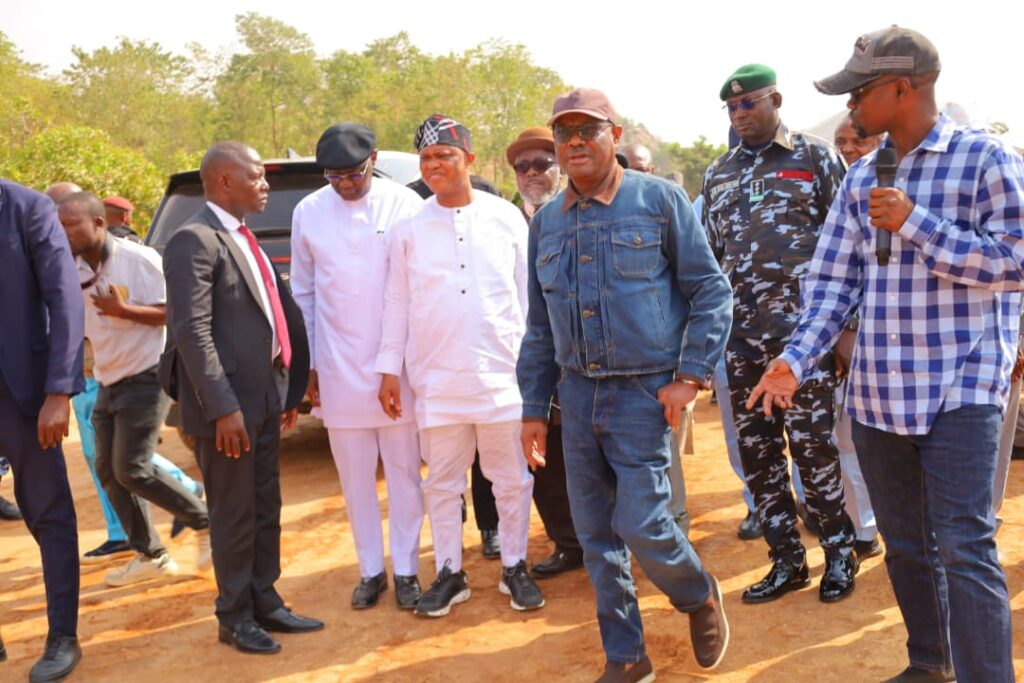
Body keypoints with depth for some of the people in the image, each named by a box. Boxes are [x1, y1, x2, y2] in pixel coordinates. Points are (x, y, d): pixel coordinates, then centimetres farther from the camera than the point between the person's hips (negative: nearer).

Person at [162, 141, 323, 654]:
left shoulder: (244, 239, 15)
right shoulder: (195, 240, -13)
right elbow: (192, 331, -19)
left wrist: (288, 388, 17)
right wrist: (222, 406, -23)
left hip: (265, 395, 8)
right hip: (228, 402, -8)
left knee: (266, 509, 16)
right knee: (234, 514, 5)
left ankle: (265, 603, 30)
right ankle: (234, 617, 21)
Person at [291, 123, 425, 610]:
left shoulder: (404, 204, -6)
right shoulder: (308, 212, 2)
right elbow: (303, 293, 8)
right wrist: (309, 364, 7)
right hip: (338, 368, 2)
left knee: (404, 473, 7)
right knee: (355, 478, 11)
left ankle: (405, 570, 21)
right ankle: (370, 570, 26)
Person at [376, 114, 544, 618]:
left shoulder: (506, 218, 2)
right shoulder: (409, 230, 4)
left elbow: (529, 293, 5)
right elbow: (396, 303, 6)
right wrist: (389, 369, 2)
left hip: (502, 374, -1)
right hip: (436, 379, 1)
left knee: (512, 480, 9)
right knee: (442, 483, 10)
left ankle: (515, 567, 26)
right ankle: (449, 574, 25)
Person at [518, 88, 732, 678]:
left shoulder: (659, 198, -4)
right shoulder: (547, 221, 10)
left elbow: (712, 291, -5)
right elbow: (539, 327, 13)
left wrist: (690, 375, -12)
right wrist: (535, 408, 11)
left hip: (644, 393, -5)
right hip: (578, 394, 5)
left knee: (640, 523, -7)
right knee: (596, 533, 9)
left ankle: (701, 597, 26)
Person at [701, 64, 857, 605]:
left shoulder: (816, 159, 2)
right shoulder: (717, 174, 15)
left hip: (801, 328, -5)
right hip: (740, 333, 5)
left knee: (811, 442, -1)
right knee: (755, 449, 8)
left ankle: (840, 552, 19)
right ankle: (787, 559, 21)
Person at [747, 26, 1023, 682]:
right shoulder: (862, 178, 10)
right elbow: (832, 279, 6)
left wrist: (914, 223, -17)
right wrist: (796, 359, -7)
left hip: (960, 391, -5)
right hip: (877, 395, 6)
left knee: (965, 548, -9)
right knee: (905, 545, 15)